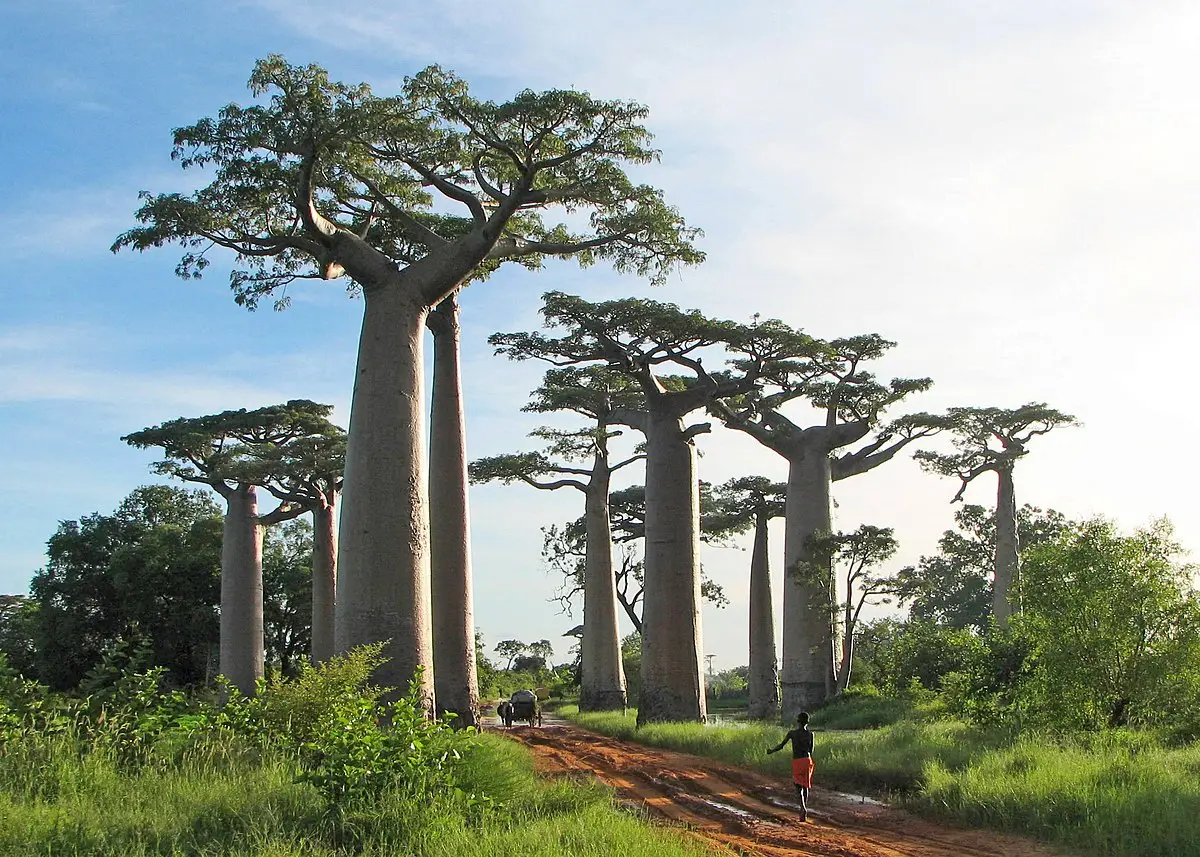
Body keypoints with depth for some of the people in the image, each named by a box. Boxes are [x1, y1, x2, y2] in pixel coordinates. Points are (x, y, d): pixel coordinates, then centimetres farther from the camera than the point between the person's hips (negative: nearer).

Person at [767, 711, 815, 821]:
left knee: (799, 787, -2)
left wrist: (771, 750, 17)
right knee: (805, 786, 17)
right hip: (807, 760, 3)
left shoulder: (792, 733, -4)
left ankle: (803, 808, -26)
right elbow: (811, 750, 8)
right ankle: (804, 810, 21)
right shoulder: (810, 734, 3)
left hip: (797, 762, -3)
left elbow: (781, 746, 2)